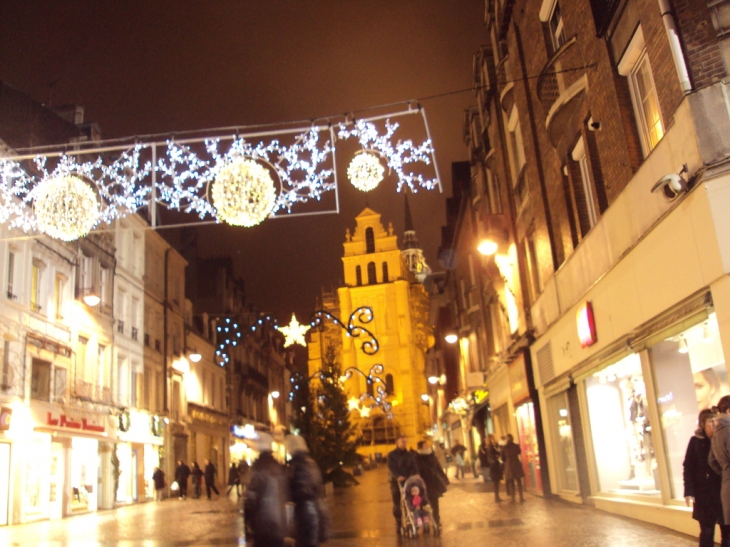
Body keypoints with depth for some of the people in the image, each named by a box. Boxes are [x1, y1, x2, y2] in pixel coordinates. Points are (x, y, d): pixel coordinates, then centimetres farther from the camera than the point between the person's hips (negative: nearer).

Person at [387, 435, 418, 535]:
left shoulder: (409, 455, 11)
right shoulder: (391, 455, 0)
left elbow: (413, 467, 1)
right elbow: (391, 467, -14)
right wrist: (398, 476, -30)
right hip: (395, 481, -2)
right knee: (396, 503, 1)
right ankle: (398, 524, 10)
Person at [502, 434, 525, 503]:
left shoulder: (504, 447, -9)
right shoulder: (516, 446, -6)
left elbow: (503, 457, -1)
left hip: (509, 465, -1)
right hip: (517, 464, 1)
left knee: (511, 483, 7)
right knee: (519, 482, 10)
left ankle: (513, 498, 9)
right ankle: (521, 498, 8)